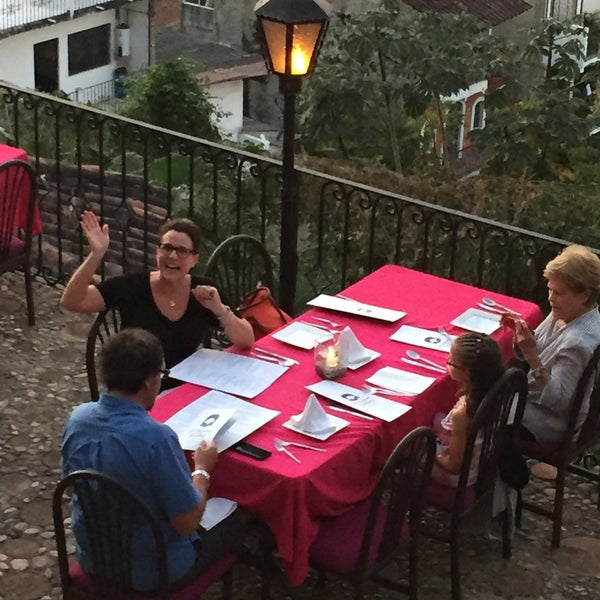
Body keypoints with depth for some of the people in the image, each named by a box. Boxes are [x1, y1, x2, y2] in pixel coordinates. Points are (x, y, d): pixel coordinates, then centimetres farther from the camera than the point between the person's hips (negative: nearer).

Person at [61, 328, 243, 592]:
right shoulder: (156, 438, -33)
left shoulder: (78, 418, -13)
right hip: (151, 572, -6)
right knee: (232, 517, 21)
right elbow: (187, 522, -25)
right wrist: (202, 469, -7)